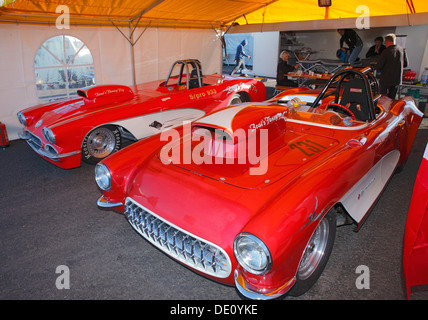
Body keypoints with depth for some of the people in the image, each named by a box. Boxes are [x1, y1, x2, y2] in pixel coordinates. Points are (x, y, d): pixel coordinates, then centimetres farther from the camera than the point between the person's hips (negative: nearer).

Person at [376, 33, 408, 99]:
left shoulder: (386, 51, -14)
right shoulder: (402, 50, 3)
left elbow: (378, 66, -16)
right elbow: (406, 64, 11)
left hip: (386, 80, -5)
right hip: (397, 80, 5)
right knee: (392, 99, 13)